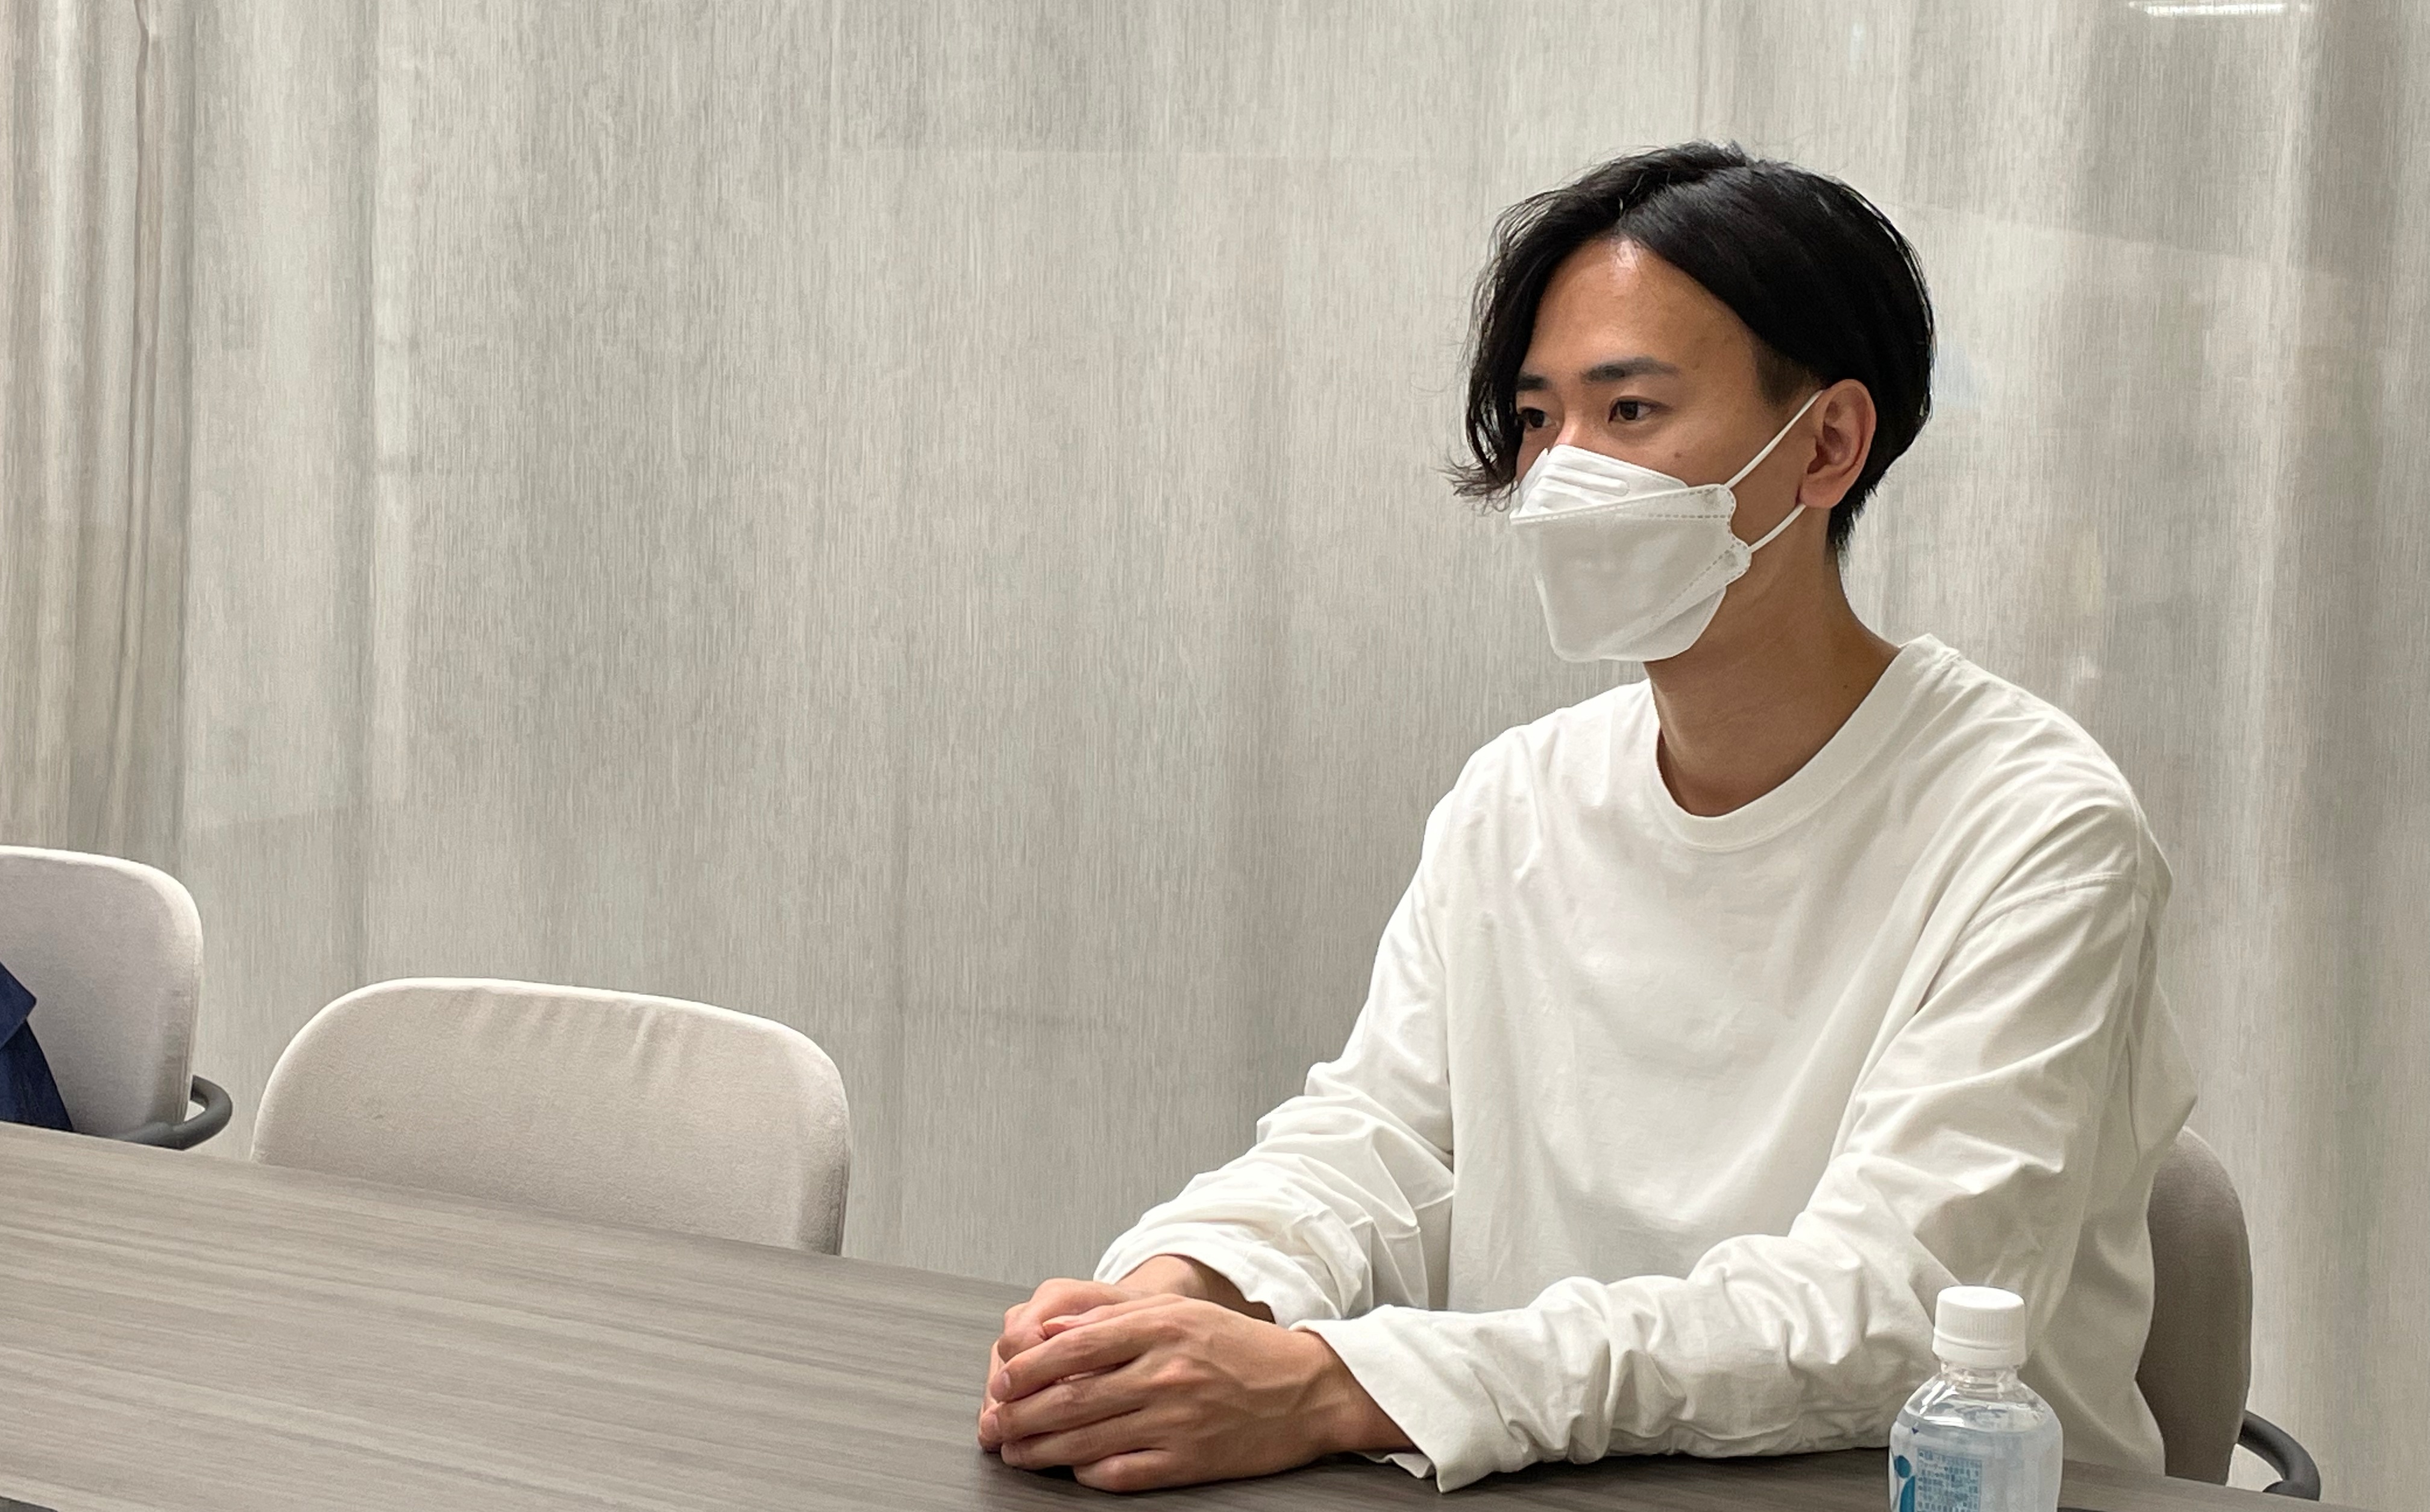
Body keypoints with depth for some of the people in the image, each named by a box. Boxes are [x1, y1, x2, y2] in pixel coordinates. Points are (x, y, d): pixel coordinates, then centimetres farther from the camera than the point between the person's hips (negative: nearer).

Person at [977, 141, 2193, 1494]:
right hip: (1541, 1495, 4)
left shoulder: (2037, 834, -12)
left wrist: (1327, 1389, -29)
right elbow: (1375, 1146, 5)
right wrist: (1176, 1289, -18)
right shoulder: (1516, 804, 9)